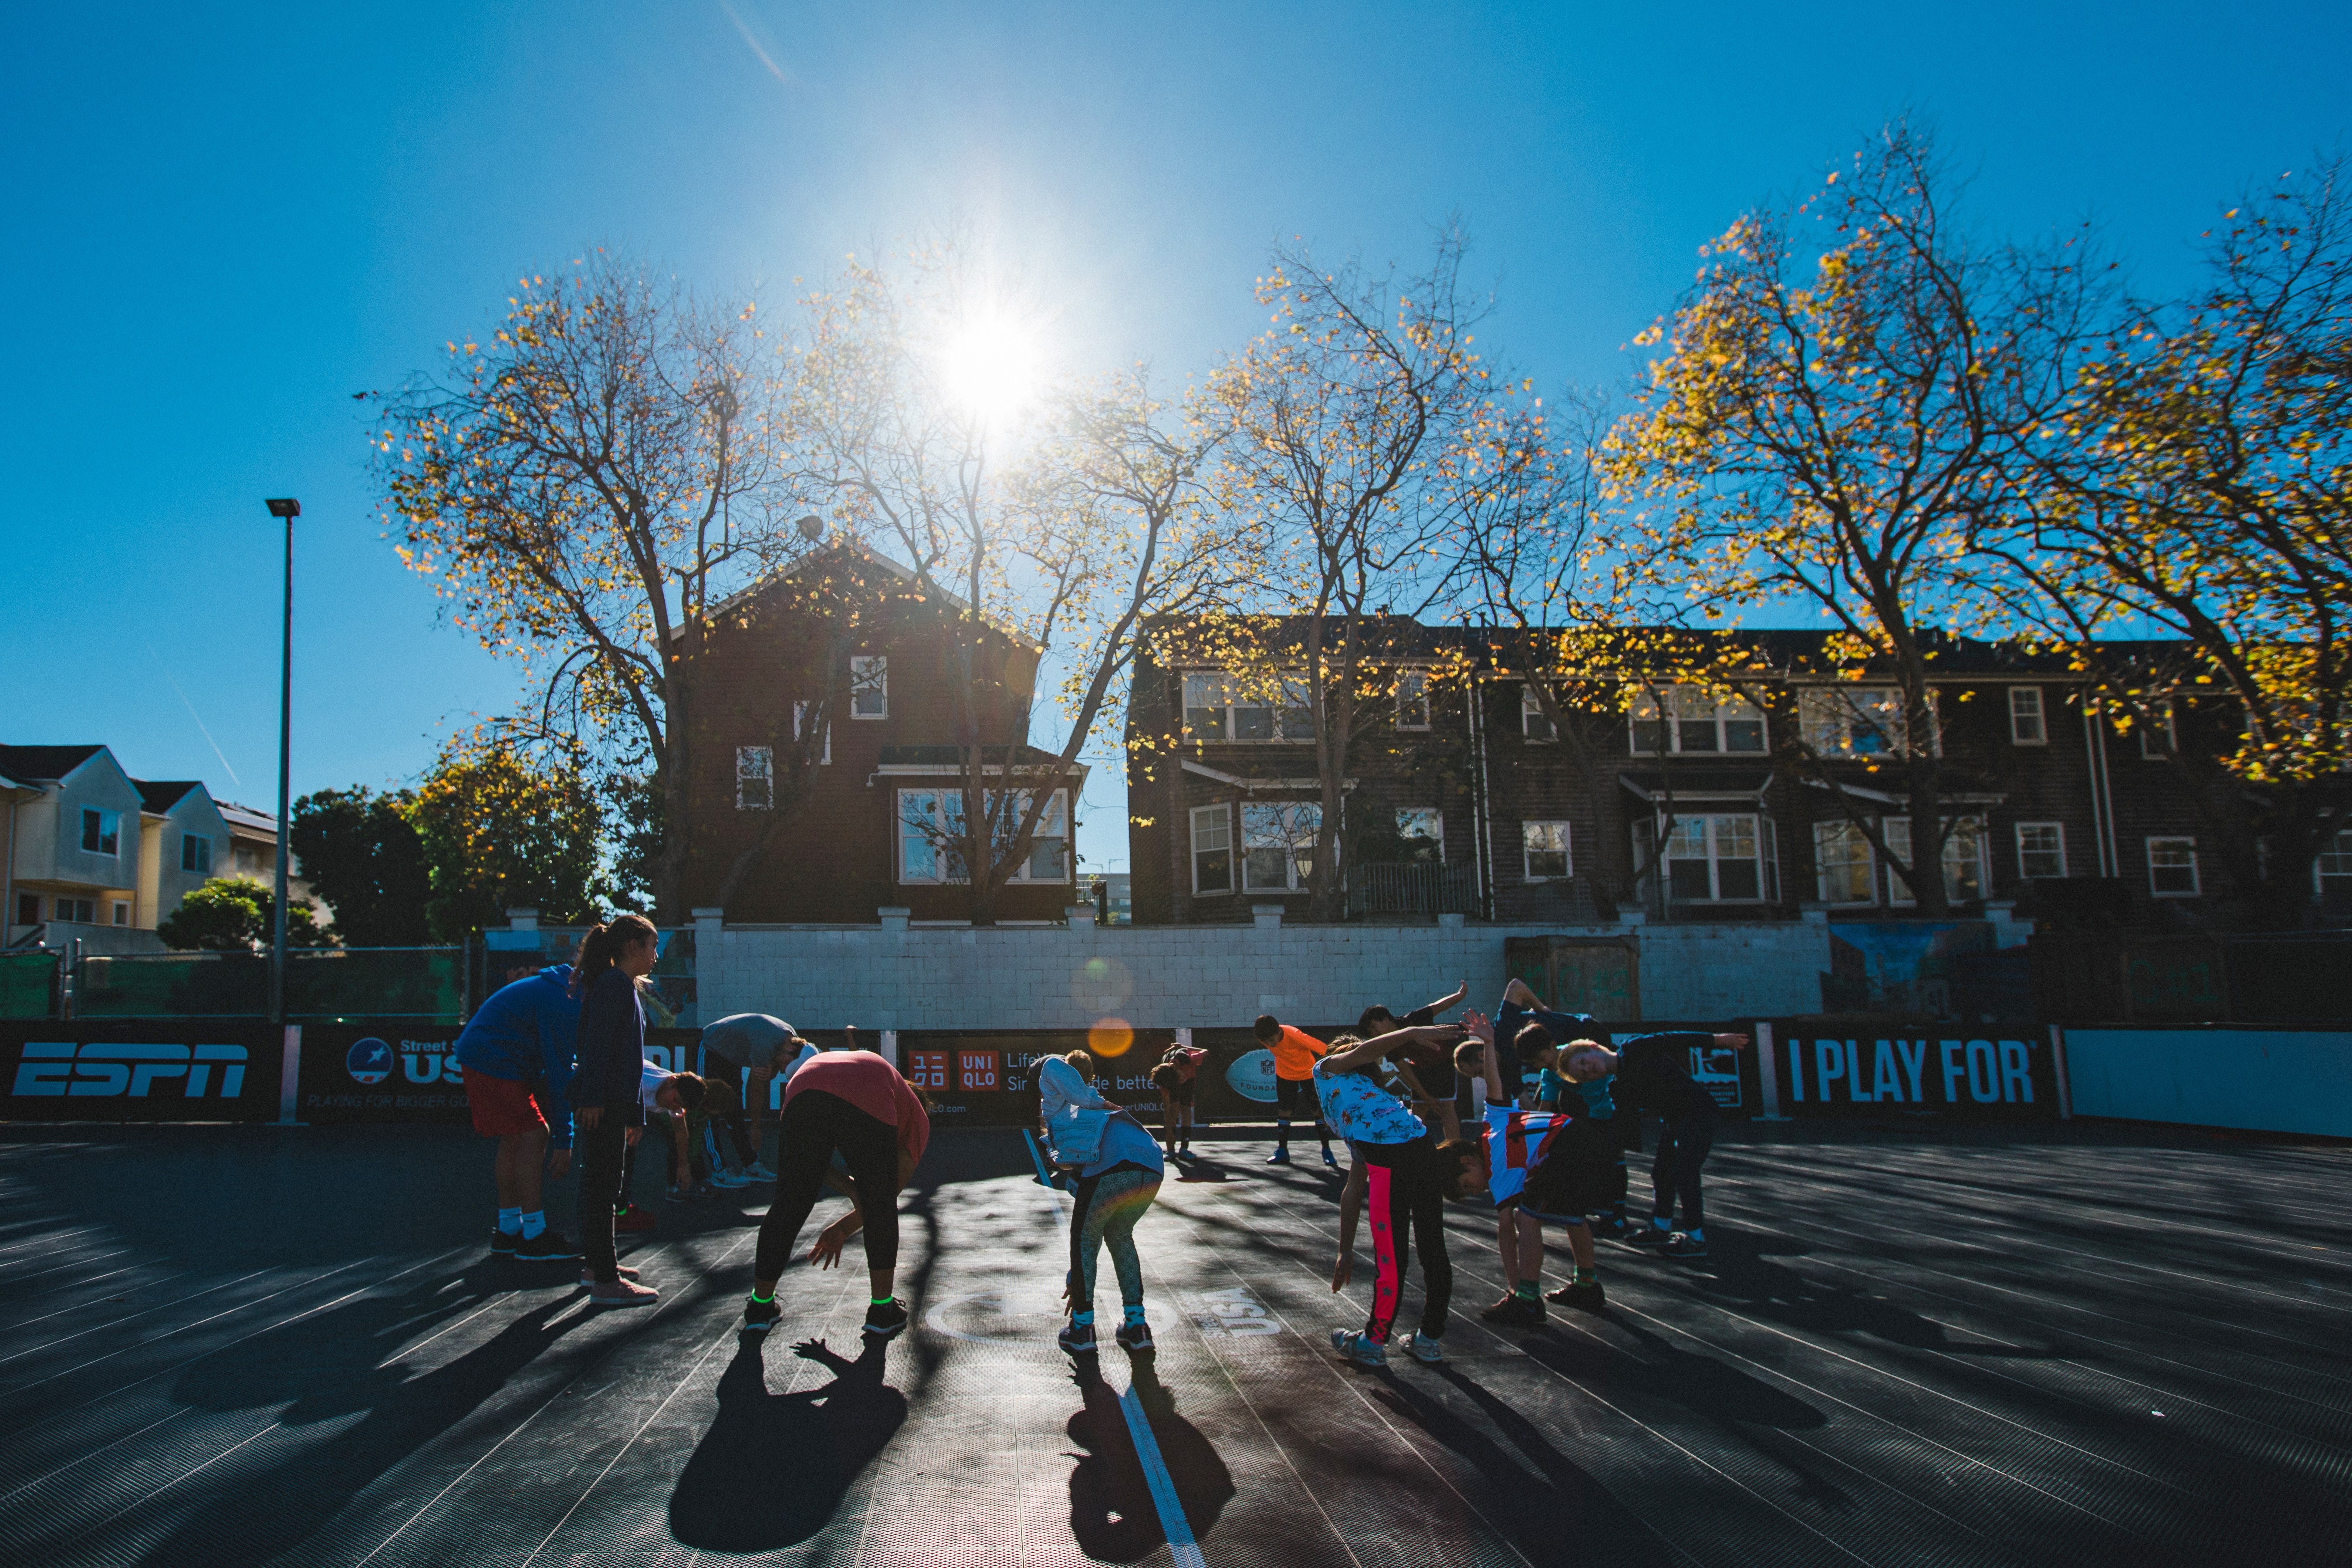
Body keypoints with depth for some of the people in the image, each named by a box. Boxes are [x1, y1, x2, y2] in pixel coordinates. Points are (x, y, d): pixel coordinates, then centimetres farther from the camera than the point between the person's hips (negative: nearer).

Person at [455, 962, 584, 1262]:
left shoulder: (555, 988, 12)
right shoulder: (562, 1004, -21)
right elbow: (560, 1075, -20)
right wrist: (564, 1141, -16)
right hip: (493, 1062, -11)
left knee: (514, 1140, 13)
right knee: (533, 1137, -10)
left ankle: (508, 1232, 20)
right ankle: (535, 1238, -7)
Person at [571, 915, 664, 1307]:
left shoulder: (625, 987, 21)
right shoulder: (613, 984, -9)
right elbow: (597, 1043, -19)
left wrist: (635, 1114, 26)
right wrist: (592, 1097, -25)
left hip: (615, 1101, 10)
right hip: (601, 1100, -10)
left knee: (600, 1184, 17)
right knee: (602, 1186, -8)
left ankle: (598, 1264, 28)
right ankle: (606, 1281, -7)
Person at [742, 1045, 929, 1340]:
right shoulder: (918, 1117, 35)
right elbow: (891, 1191, 32)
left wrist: (845, 1183, 31)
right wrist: (842, 1231, 40)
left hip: (803, 1092, 3)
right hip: (867, 1104, -3)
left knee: (788, 1205, 17)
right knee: (880, 1207, 18)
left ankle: (760, 1305, 29)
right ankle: (882, 1309, 26)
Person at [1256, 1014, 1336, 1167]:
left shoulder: (1295, 1036, -39)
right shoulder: (1265, 1037, -25)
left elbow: (1326, 1050, -39)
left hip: (1308, 1072, -4)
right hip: (1285, 1074, 4)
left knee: (1319, 1110, -4)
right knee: (1284, 1110, 4)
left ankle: (1327, 1151, 5)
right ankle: (1282, 1151, 13)